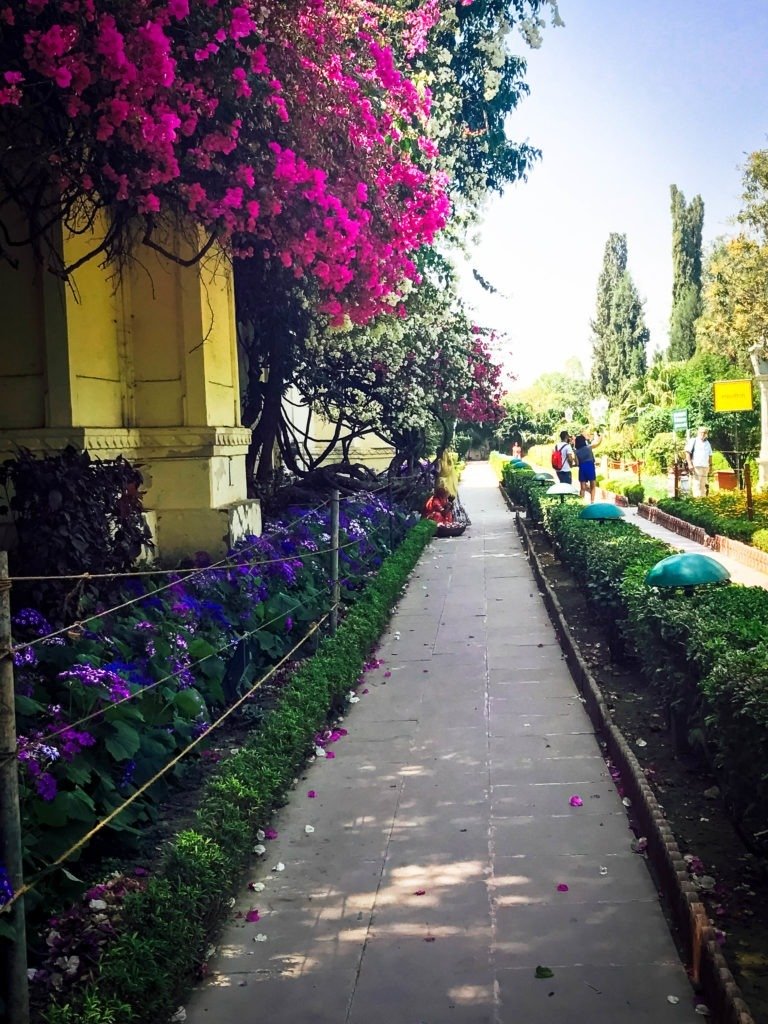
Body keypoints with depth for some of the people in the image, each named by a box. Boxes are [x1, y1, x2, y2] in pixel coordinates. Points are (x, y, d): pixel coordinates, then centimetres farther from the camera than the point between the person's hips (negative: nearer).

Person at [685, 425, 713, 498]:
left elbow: (710, 456, 23)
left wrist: (710, 466, 15)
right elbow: (687, 452, -7)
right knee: (696, 484, -12)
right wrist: (690, 464, -16)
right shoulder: (693, 441, 0)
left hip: (705, 467, 6)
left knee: (703, 485, 7)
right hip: (695, 467, -6)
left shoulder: (707, 443, 21)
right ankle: (697, 497, -14)